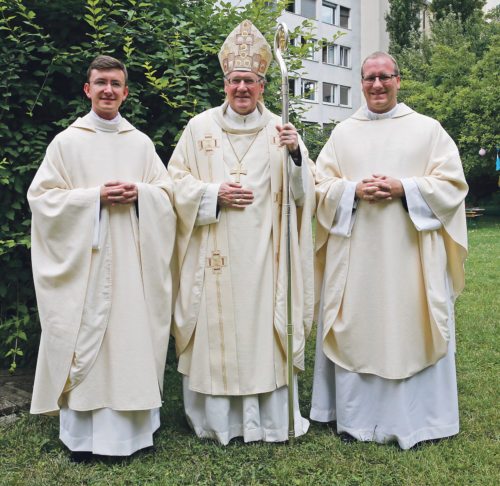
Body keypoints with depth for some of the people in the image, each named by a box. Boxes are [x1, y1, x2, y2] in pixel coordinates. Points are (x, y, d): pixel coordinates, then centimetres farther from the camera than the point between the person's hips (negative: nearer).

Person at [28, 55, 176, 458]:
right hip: (83, 259, -2)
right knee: (85, 338, -1)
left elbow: (168, 193, 11)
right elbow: (42, 196, -1)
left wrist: (139, 193, -10)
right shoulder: (66, 141, 4)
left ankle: (131, 425, 17)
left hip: (131, 260, 2)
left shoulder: (142, 143, 11)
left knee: (133, 334, 4)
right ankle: (83, 432, 11)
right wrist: (95, 196, -13)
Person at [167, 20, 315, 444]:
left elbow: (301, 192, 2)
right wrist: (215, 193, -11)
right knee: (215, 330, 3)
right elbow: (177, 182, 5)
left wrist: (296, 154, -15)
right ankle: (216, 417, 18)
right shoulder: (201, 126, 6)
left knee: (265, 327, 3)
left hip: (263, 254, 0)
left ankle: (269, 418, 16)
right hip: (214, 254, 0)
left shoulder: (280, 130, 7)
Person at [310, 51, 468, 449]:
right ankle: (356, 415, 18)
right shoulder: (343, 133, 12)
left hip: (410, 252, -1)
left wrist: (404, 189, -13)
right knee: (356, 329, 5)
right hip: (355, 254, 2)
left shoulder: (428, 129, 7)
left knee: (409, 326, 1)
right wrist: (354, 190, -11)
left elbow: (452, 184, 1)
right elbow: (322, 185, 7)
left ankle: (413, 417, 17)